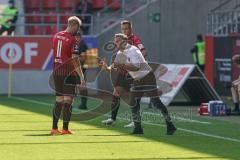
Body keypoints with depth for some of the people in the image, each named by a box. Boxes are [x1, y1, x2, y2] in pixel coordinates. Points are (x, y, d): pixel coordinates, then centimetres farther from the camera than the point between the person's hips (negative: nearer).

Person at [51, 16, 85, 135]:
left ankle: (54, 128, 12)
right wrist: (82, 77, -17)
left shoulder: (56, 36, 7)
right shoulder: (72, 40, -14)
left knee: (59, 100, 13)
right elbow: (75, 59, -18)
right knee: (68, 100, -1)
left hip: (56, 72, 7)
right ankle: (65, 129, 0)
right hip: (68, 73, -7)